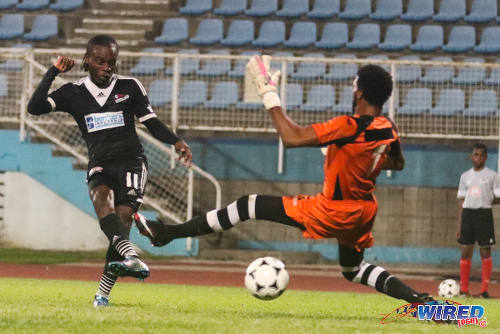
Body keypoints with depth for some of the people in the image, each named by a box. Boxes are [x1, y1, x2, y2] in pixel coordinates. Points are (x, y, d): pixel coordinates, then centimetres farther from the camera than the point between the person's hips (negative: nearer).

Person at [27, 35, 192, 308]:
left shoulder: (130, 87, 7)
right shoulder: (73, 93, 9)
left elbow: (151, 122, 11)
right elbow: (35, 107, -1)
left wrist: (176, 142, -5)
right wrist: (53, 72, -4)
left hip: (131, 160, 0)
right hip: (100, 165, 0)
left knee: (123, 217, -18)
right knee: (102, 201, -33)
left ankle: (103, 293, -14)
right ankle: (130, 256, -54)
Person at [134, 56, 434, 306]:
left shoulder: (351, 127, -28)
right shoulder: (389, 130, -4)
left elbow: (292, 137, -31)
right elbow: (397, 163, 18)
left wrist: (268, 93, -24)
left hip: (333, 211, -7)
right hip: (365, 210, 8)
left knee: (249, 206, -2)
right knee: (354, 269, 32)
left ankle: (167, 233, 3)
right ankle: (418, 299, 17)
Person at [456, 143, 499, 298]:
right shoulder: (465, 176, 12)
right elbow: (461, 201, 13)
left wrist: (486, 201, -11)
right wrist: (459, 224, 9)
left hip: (484, 214, -3)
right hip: (468, 214, 3)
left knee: (485, 251, -3)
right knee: (465, 252, 2)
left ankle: (484, 290, 0)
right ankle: (464, 289, 8)